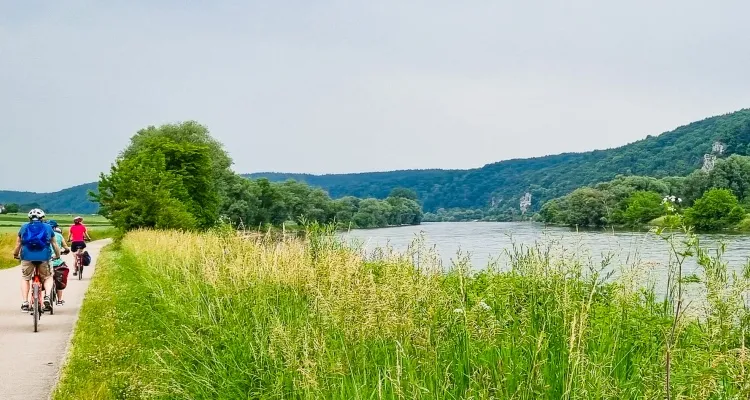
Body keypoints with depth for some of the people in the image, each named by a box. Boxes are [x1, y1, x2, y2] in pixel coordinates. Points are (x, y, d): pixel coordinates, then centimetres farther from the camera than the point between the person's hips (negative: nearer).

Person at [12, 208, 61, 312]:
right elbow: (54, 244, 19)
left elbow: (18, 244, 20)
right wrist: (57, 256, 33)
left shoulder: (24, 227, 17)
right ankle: (47, 297, -5)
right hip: (44, 257, 0)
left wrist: (15, 255, 35)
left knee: (25, 278, 18)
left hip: (27, 257, 1)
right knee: (48, 277, 19)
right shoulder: (47, 228, 16)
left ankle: (24, 303, 8)